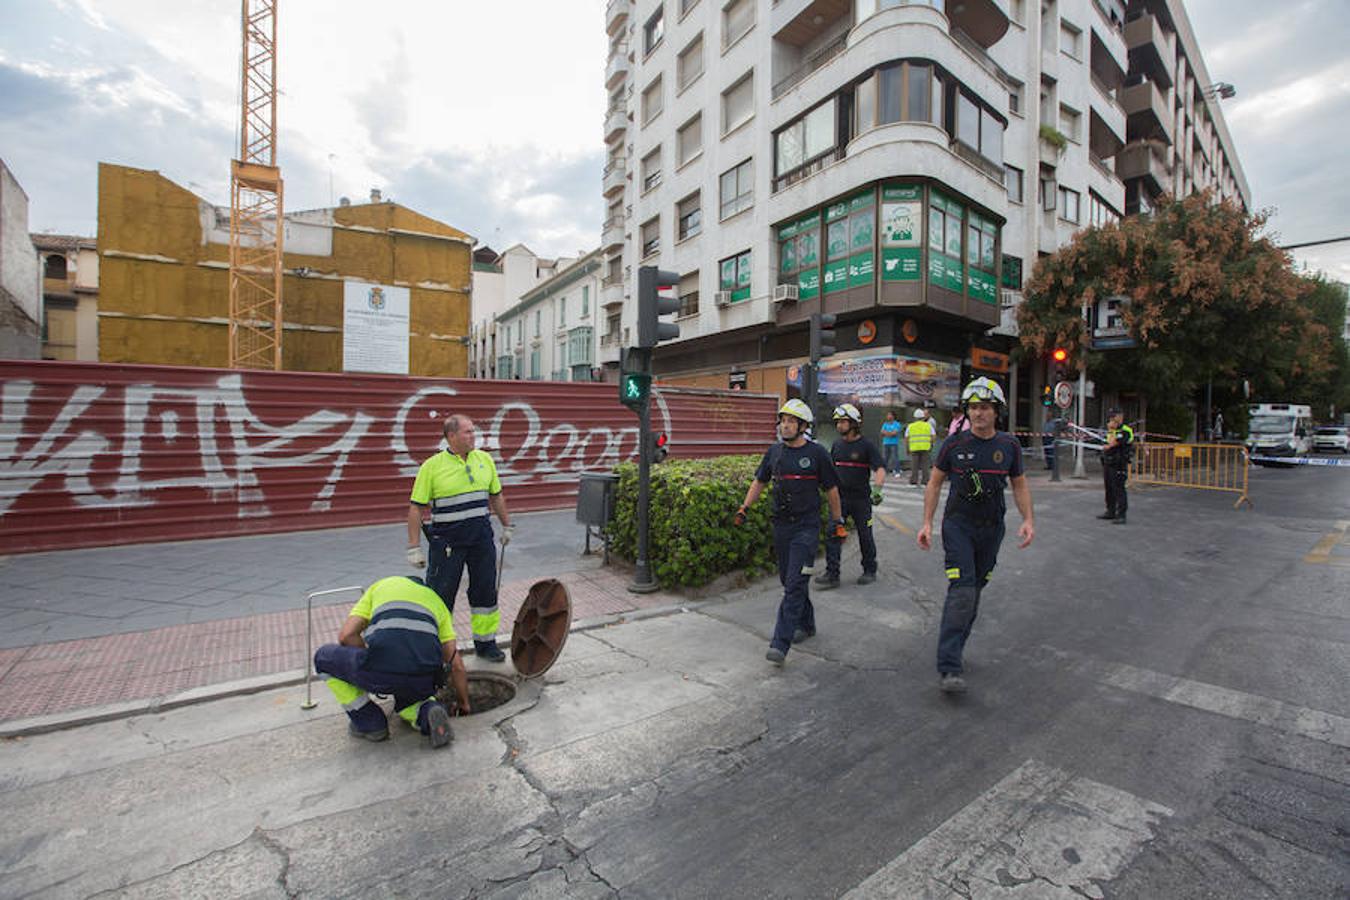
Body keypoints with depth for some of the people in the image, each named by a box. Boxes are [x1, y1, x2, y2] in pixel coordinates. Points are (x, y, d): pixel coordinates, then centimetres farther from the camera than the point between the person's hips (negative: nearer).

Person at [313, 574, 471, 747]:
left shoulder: (379, 586, 28)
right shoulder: (436, 600, 29)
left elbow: (346, 635, 12)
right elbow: (456, 665, 24)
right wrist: (464, 704, 36)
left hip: (382, 671, -3)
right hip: (423, 679, 4)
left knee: (324, 657, 29)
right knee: (407, 702, 40)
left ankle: (369, 723, 24)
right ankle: (427, 714, 6)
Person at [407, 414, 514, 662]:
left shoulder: (484, 460, 4)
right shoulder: (432, 466, -8)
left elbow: (496, 496, 15)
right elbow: (416, 508, -7)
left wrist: (507, 526, 17)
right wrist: (414, 548, -9)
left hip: (481, 537, 4)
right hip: (447, 539, -4)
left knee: (486, 590, 11)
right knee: (440, 594, 5)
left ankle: (485, 642, 28)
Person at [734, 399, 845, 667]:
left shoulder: (816, 453, -6)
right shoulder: (774, 451, 6)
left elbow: (831, 489, 2)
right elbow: (759, 481, 16)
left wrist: (837, 522, 4)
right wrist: (744, 508, 6)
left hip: (807, 526, -5)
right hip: (781, 525, 5)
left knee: (795, 584, -9)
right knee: (789, 580, 14)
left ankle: (780, 644, -9)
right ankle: (806, 625, 36)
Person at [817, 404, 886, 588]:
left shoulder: (866, 445, -7)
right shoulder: (837, 445, 8)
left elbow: (880, 470, -14)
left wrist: (876, 488, -29)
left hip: (861, 499, -4)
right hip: (840, 498, 4)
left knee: (865, 536, 9)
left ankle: (870, 571, 27)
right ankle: (832, 575, -1)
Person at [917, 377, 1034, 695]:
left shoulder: (1009, 446, 1)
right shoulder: (954, 445, -6)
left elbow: (1019, 484, 11)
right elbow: (935, 484, 1)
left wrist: (1028, 519, -2)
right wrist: (927, 523, -4)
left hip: (991, 529, 4)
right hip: (958, 525, -3)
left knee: (974, 591, 12)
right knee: (962, 591, -15)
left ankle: (953, 650, 29)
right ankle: (949, 668, -14)